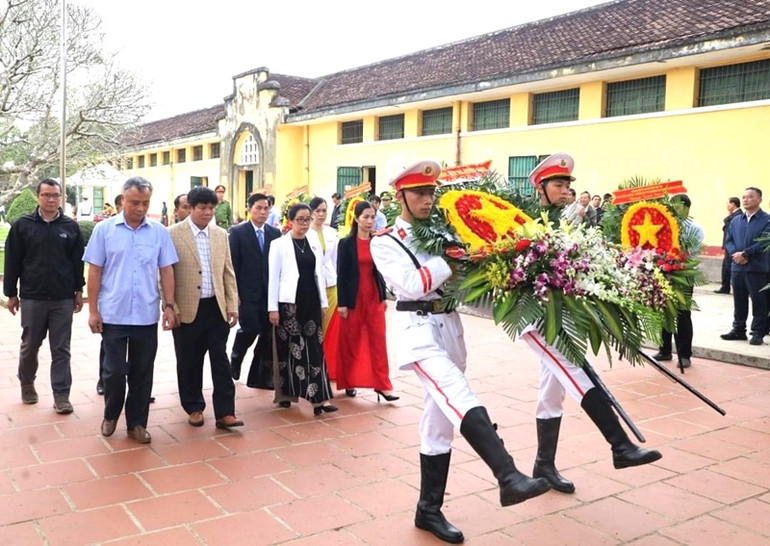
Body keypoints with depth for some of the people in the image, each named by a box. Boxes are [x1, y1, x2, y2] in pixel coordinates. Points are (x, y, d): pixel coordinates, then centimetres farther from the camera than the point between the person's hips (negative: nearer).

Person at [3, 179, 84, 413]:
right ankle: (27, 383, 35)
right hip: (32, 297, 0)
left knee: (61, 349, 3)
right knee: (29, 346, 13)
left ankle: (61, 395, 8)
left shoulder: (71, 226, 3)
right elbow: (12, 261, 2)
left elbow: (78, 261, 7)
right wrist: (11, 293, 1)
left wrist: (79, 291, 5)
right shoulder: (23, 225, 0)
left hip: (63, 299, 0)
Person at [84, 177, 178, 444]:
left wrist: (169, 306, -1)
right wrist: (93, 310, -3)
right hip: (113, 315, -1)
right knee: (114, 370, 4)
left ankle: (137, 423, 22)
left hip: (147, 316, 2)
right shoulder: (104, 229, -1)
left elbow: (166, 271, 5)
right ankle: (110, 414, 29)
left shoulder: (159, 232, 2)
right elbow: (94, 271, 0)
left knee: (142, 373, 9)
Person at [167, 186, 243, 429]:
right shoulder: (172, 234, -5)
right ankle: (194, 408, 25)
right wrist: (170, 307, -9)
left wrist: (232, 305, 5)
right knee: (189, 362, 9)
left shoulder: (221, 235, 9)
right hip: (187, 309, -3)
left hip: (216, 308, 3)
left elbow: (228, 272, 10)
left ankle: (224, 412, 5)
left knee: (221, 361, 1)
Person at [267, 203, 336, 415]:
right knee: (289, 348, 4)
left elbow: (319, 275, 14)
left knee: (314, 348, -1)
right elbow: (273, 277, -5)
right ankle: (287, 392, 20)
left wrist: (323, 302, 11)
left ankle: (318, 397, -4)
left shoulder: (314, 244, 11)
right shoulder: (279, 244, -3)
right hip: (289, 302, -4)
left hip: (311, 301, 4)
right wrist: (272, 307, -9)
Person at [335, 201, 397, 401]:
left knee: (378, 340, 1)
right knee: (351, 341, 7)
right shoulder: (346, 243, -5)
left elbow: (380, 270, 12)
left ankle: (382, 384, 4)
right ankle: (349, 382, 21)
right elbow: (341, 274, -7)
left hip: (374, 296, 3)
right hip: (354, 297, -3)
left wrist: (384, 296, 10)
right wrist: (341, 303, -10)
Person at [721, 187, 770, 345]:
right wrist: (735, 254, -10)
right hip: (737, 267, 5)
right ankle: (738, 330, 22)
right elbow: (728, 241, 9)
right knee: (739, 301, 12)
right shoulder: (735, 221, 13)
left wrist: (745, 254, -16)